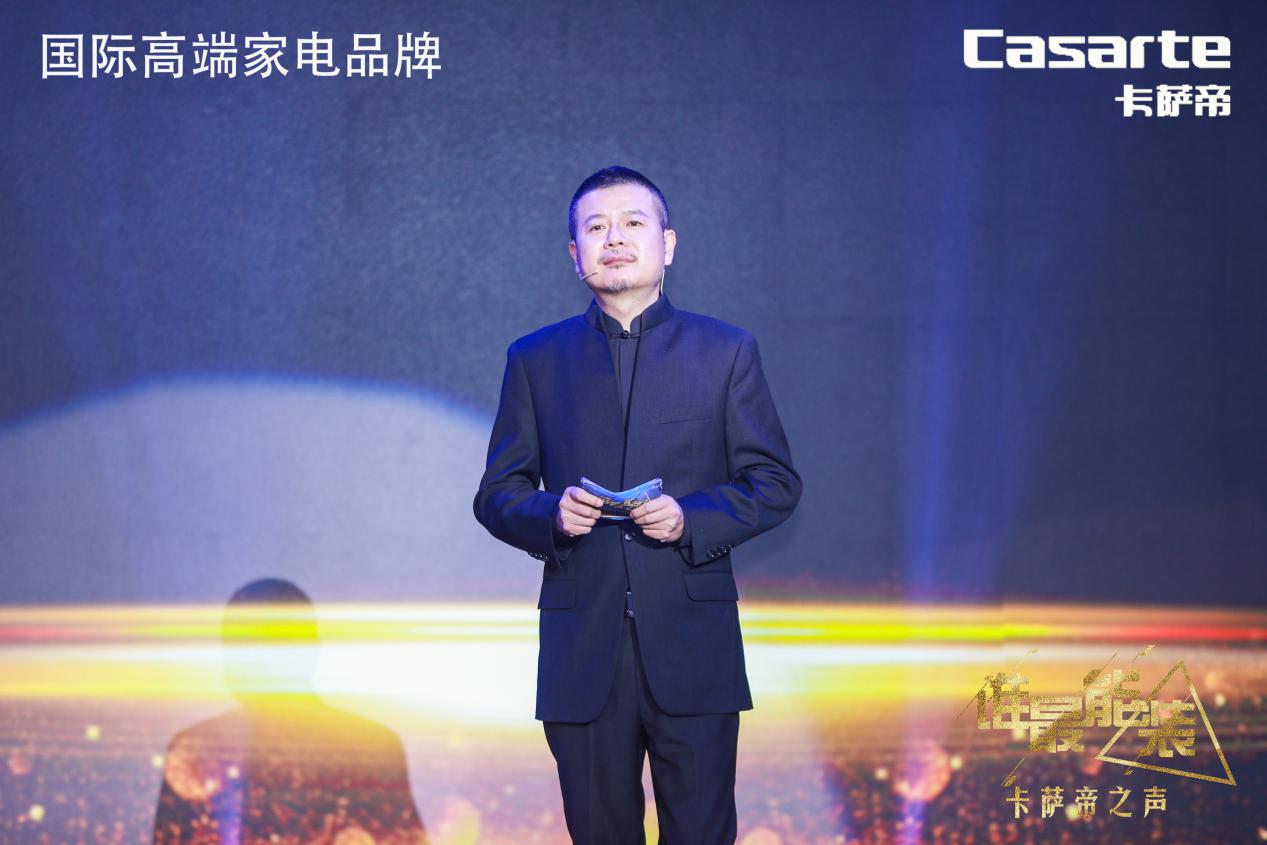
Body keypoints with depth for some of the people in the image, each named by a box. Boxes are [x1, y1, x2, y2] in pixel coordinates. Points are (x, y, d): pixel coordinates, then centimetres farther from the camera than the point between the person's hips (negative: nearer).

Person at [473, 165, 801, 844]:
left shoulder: (725, 352, 7)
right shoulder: (534, 360, 10)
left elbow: (775, 483, 5)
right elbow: (496, 494, 10)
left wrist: (692, 518, -13)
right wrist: (551, 515, -12)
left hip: (693, 643, -1)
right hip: (581, 650, 1)